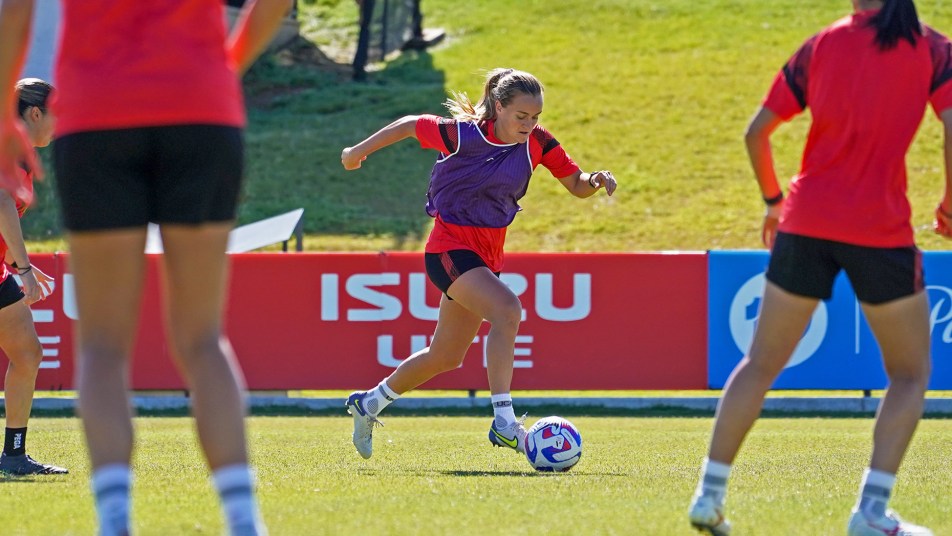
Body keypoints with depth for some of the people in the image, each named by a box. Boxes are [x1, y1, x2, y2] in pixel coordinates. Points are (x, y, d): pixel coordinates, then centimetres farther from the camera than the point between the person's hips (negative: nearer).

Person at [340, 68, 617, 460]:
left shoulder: (537, 142, -5)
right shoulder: (462, 134, -18)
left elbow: (576, 185, 0)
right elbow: (411, 125, -1)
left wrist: (596, 180, -23)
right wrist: (360, 150, 12)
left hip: (487, 255, 7)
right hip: (450, 247, -7)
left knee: (446, 357, 16)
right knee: (507, 309, -32)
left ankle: (369, 403, 38)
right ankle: (504, 423, -35)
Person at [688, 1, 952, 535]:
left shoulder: (822, 45, 7)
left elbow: (757, 131, 8)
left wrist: (774, 200, 21)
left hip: (805, 224, 3)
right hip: (881, 228, -3)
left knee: (761, 364, 15)